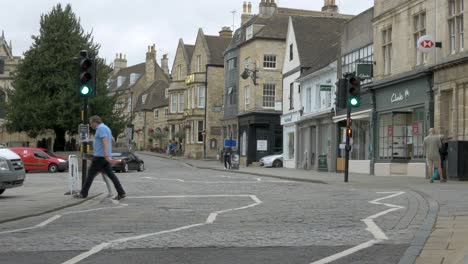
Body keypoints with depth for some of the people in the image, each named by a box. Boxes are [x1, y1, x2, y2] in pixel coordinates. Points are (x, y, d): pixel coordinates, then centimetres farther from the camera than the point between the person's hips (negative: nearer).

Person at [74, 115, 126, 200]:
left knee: (91, 174, 1)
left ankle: (83, 193, 9)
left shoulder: (101, 128, -13)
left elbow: (105, 141, -26)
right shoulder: (105, 128, 19)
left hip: (100, 156, -9)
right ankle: (121, 193, -3)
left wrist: (106, 155, -35)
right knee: (110, 174, 4)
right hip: (104, 156, 9)